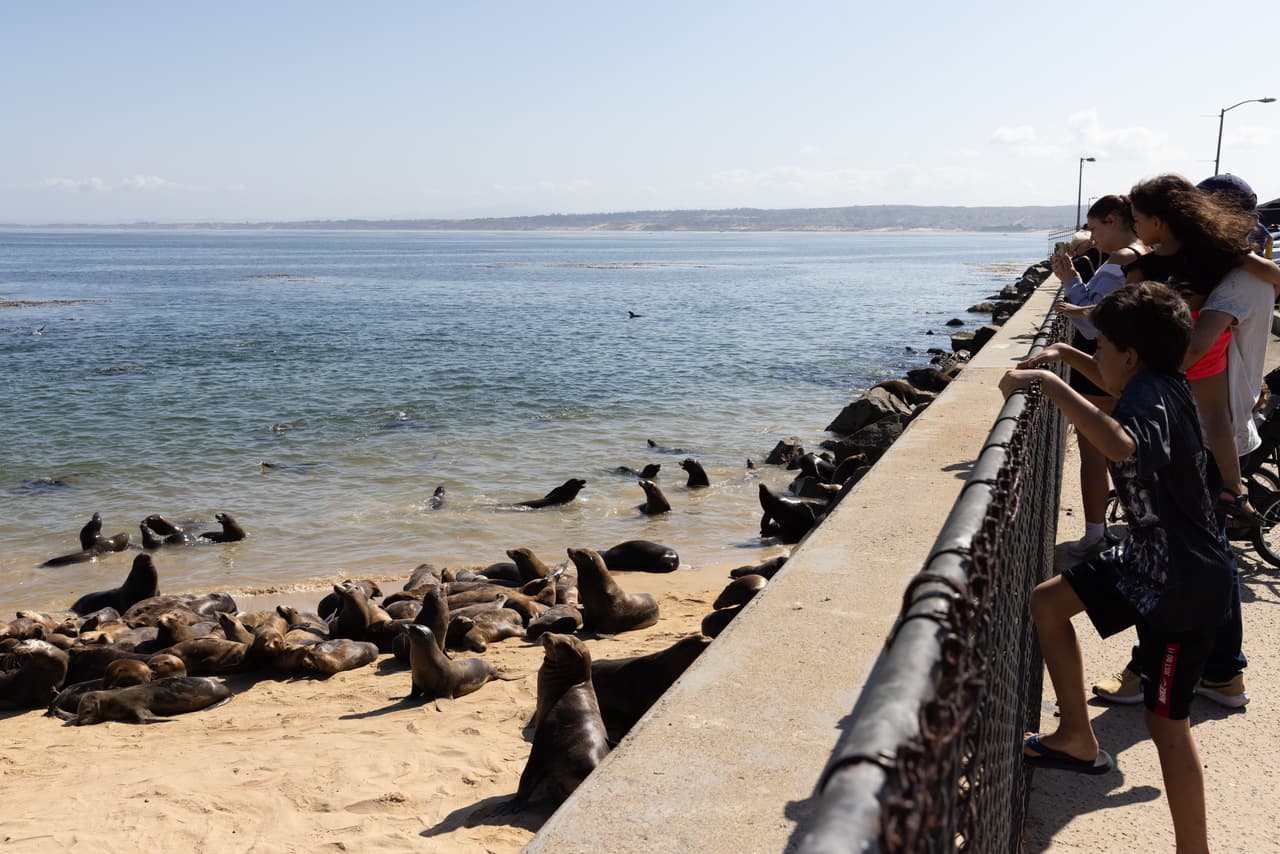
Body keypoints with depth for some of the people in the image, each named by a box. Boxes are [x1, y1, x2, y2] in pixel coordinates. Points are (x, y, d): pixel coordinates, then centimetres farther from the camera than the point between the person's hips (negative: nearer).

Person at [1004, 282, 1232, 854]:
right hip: (1149, 555, 10)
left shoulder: (1154, 397, -26)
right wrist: (1066, 356, 12)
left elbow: (1123, 445, -50)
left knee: (1166, 721, -4)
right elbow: (1116, 384, 28)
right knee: (1047, 603, 15)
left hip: (1186, 581, -10)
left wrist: (1050, 384, -44)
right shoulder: (1155, 383, 2)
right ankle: (1078, 739, 25)